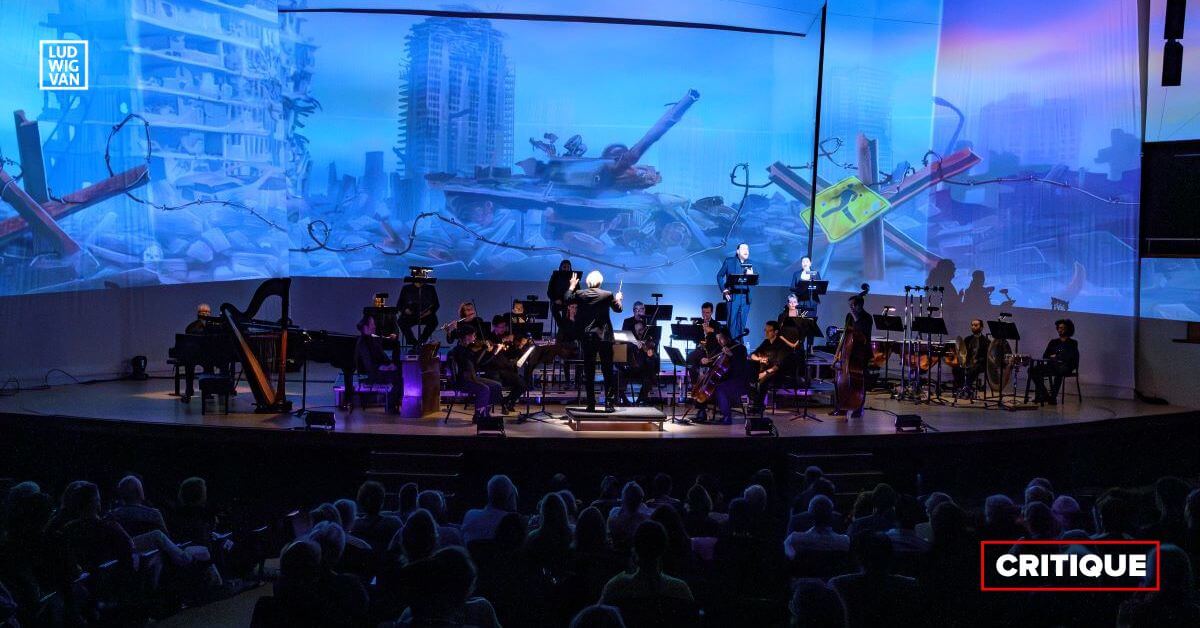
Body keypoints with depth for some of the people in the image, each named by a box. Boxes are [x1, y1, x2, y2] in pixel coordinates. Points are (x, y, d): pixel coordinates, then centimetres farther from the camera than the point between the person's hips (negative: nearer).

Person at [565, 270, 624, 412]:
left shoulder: (580, 294, -5)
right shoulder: (608, 295, -7)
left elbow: (566, 298, 11)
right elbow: (618, 309, 8)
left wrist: (572, 286, 25)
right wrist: (618, 298, 27)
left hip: (587, 338, 1)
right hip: (604, 337, -1)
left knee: (589, 372, 7)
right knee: (608, 371, 5)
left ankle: (591, 404, 7)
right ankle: (608, 403, 0)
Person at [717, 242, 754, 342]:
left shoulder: (749, 263, 10)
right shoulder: (729, 261, 3)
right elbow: (720, 276, 6)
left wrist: (751, 275, -13)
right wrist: (724, 290, -4)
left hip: (745, 297, 3)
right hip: (733, 296, -3)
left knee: (742, 323, 4)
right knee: (733, 322, -4)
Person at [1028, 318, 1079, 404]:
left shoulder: (1072, 343, 9)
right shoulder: (1053, 342, 23)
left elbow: (1070, 357, -7)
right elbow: (1045, 356, 15)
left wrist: (1057, 357, -7)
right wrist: (1051, 357, -6)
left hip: (1065, 366, -6)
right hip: (1051, 365, 6)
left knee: (1058, 371, -42)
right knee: (1032, 369, -17)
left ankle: (1053, 397, -37)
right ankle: (1044, 394, -15)